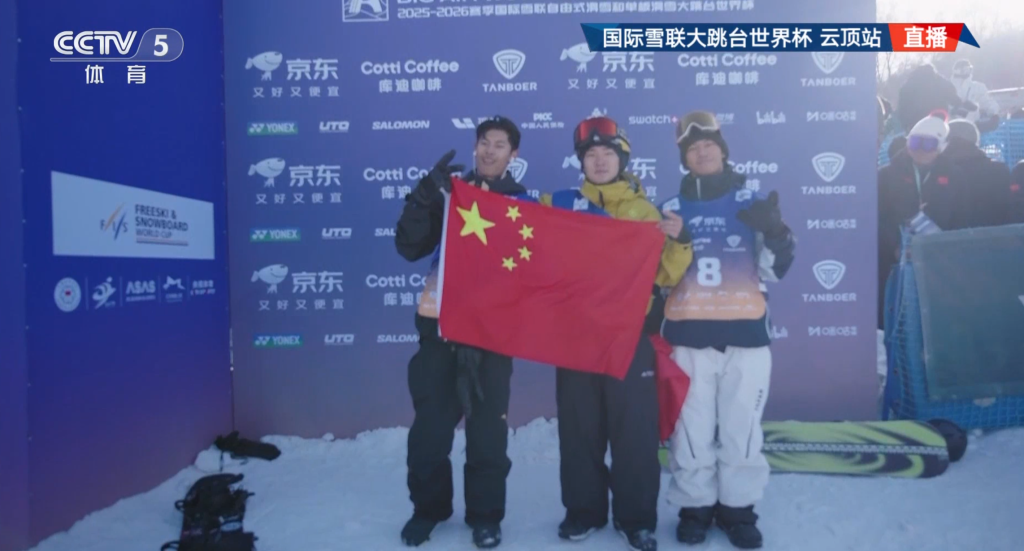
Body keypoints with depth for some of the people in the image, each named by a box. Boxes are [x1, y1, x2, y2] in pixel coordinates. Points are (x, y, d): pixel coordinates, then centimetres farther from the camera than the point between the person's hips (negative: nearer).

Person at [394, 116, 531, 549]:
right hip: (440, 323, 1)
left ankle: (485, 515, 18)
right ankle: (428, 508, 22)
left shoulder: (523, 204, 8)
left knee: (488, 426, 3)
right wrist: (426, 194, -16)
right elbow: (409, 248, -5)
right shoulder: (448, 191, 7)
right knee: (430, 424, 3)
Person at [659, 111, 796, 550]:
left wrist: (776, 233, -15)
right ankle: (694, 507, 22)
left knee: (742, 428, 7)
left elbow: (774, 271, 2)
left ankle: (739, 508, 23)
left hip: (746, 333, 0)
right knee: (691, 429, 6)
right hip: (688, 335, 1)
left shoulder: (754, 201, 6)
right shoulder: (672, 208, 9)